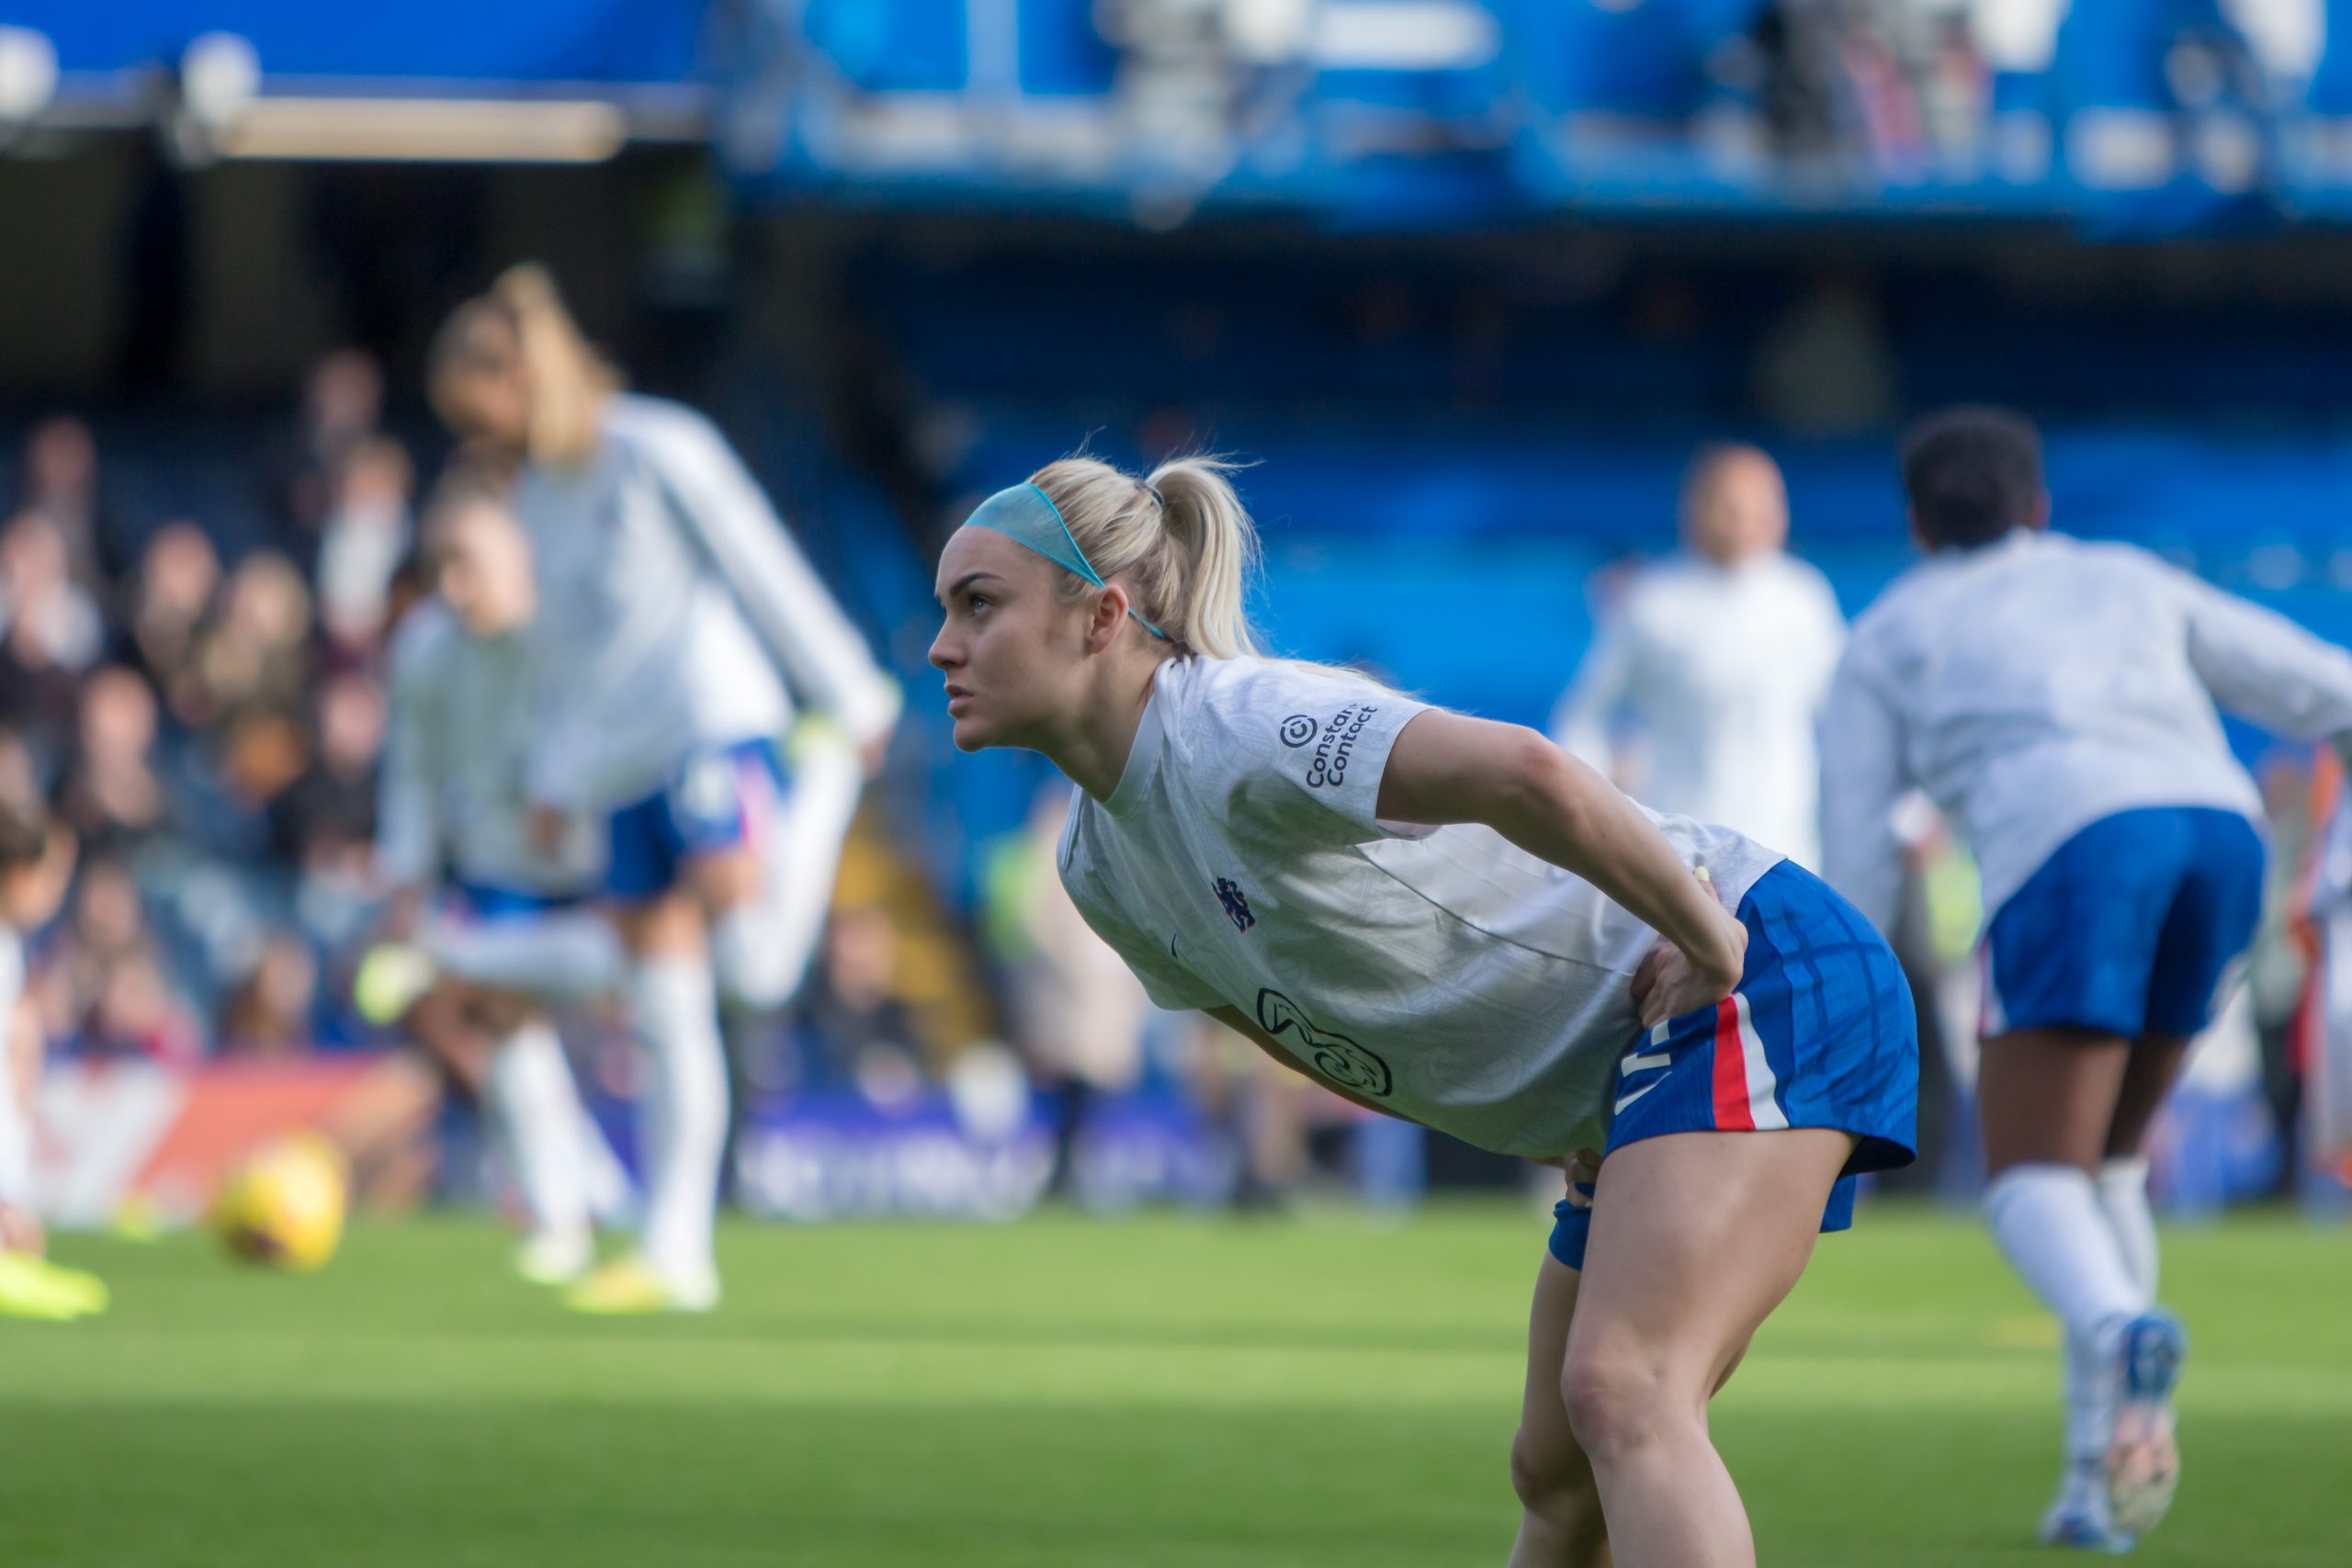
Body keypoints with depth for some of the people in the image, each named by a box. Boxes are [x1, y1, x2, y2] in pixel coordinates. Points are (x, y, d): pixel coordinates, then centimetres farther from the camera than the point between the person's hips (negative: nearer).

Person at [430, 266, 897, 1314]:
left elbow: (766, 574, -5)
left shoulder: (659, 451, -6)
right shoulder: (540, 490, 17)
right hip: (625, 769, 7)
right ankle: (675, 1255, 3)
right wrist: (552, 774, 21)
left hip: (711, 726, -7)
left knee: (754, 968, -25)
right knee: (668, 1022, 2)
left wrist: (851, 704, -5)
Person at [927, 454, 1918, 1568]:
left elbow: (1524, 775, -39)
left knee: (1618, 1394, -26)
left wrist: (1709, 943, -27)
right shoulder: (1100, 869, 7)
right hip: (1626, 1078, 10)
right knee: (1554, 1476, 12)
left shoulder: (1236, 733, -24)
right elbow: (1303, 1031, 20)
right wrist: (1551, 1126, 11)